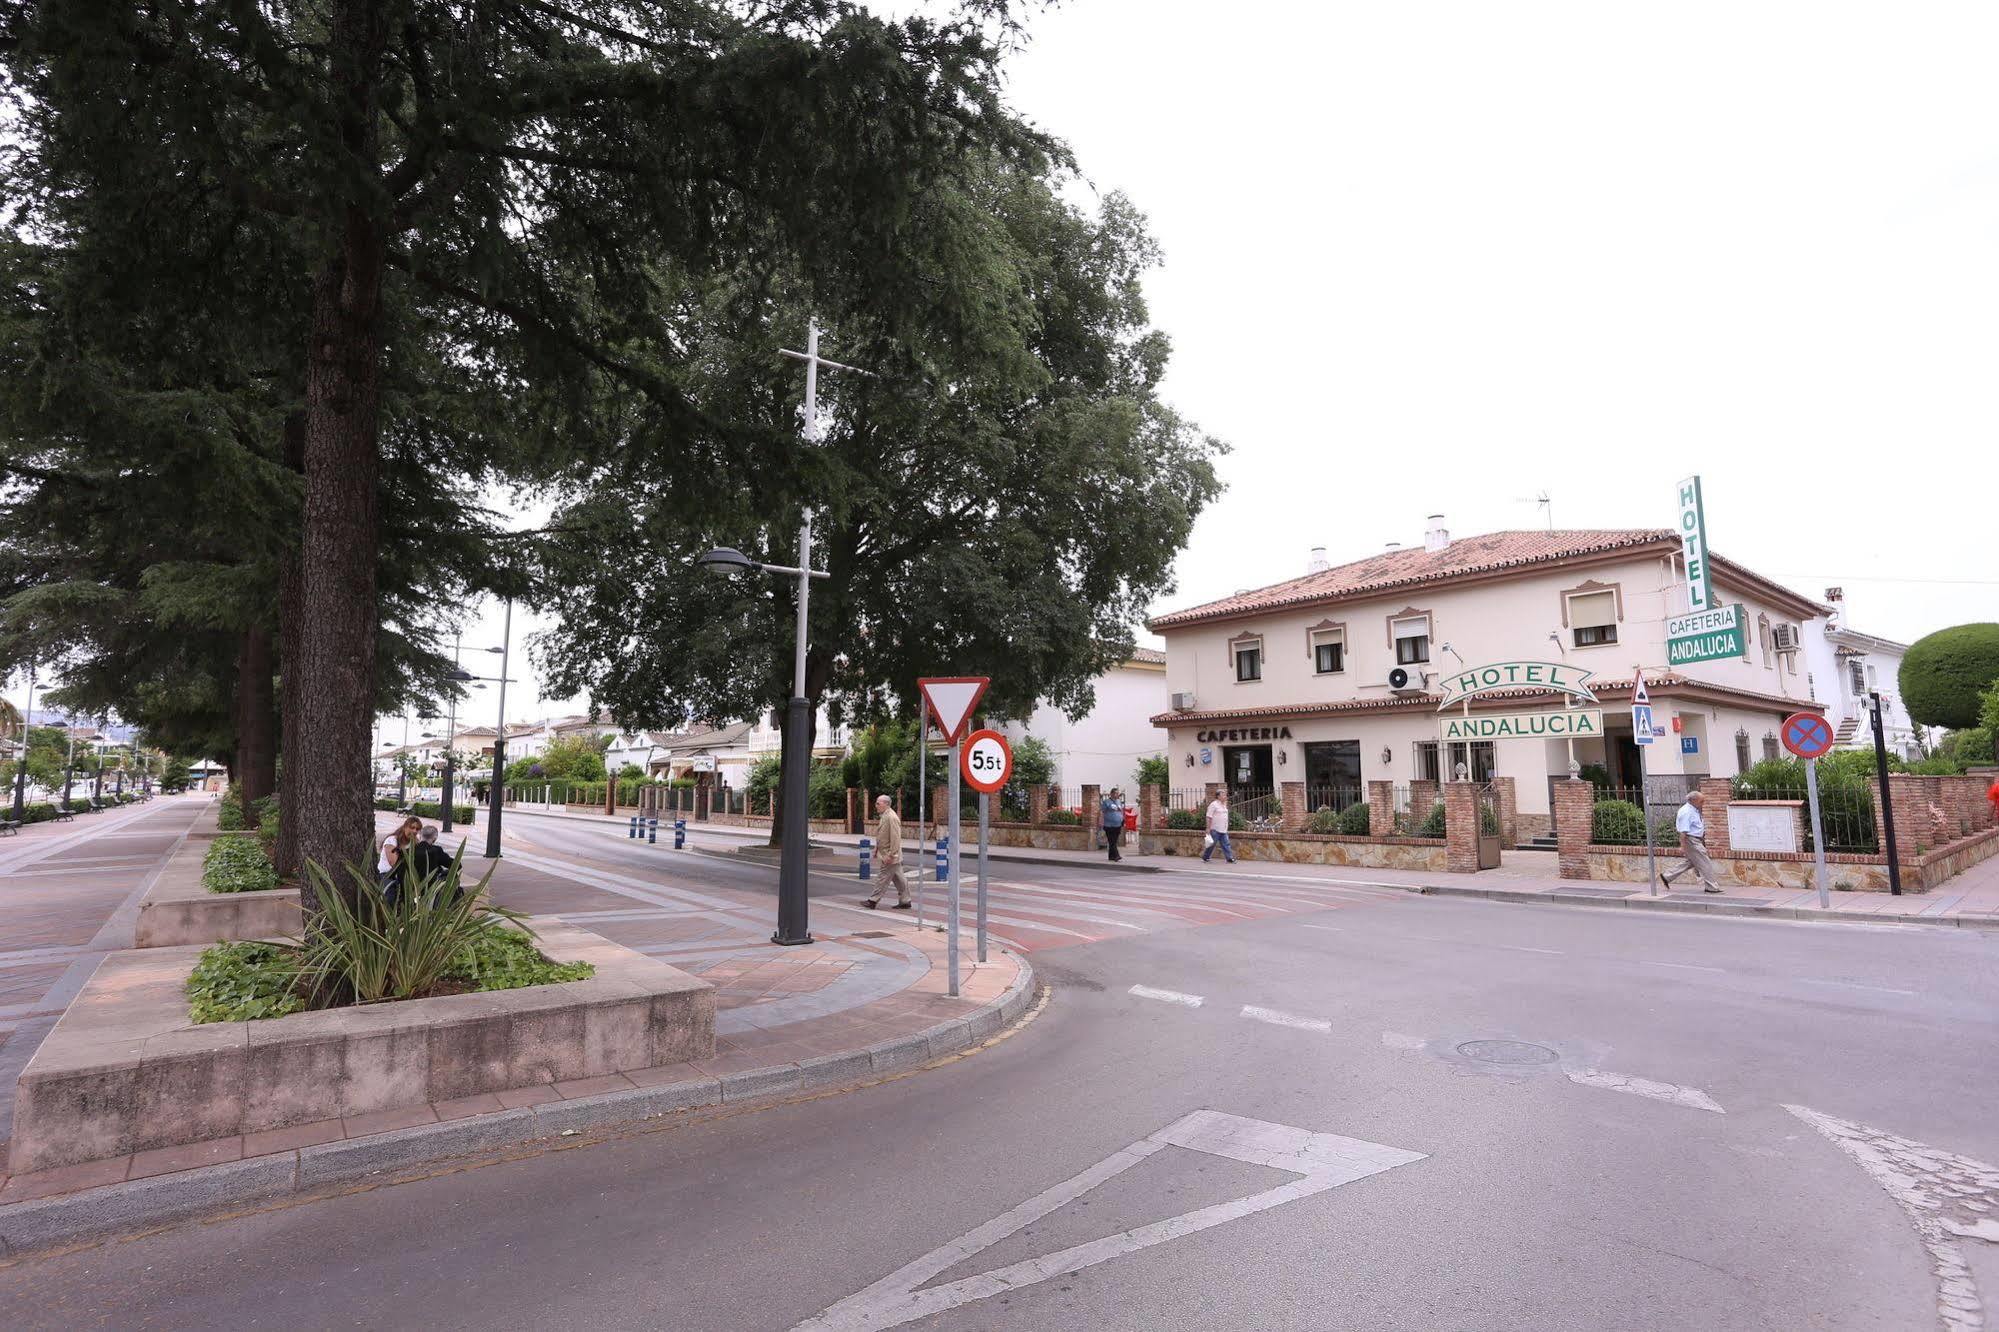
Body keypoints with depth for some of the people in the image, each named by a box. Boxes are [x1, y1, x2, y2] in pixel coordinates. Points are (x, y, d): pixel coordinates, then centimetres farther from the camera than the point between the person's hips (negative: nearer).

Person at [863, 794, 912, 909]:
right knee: (898, 879, 12)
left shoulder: (891, 818, -19)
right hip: (885, 854, 10)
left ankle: (873, 901, 4)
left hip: (889, 855, -10)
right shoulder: (883, 816, 13)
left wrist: (890, 855, -24)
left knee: (882, 878, -2)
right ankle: (904, 901, 16)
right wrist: (876, 850, 19)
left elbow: (895, 838, -23)